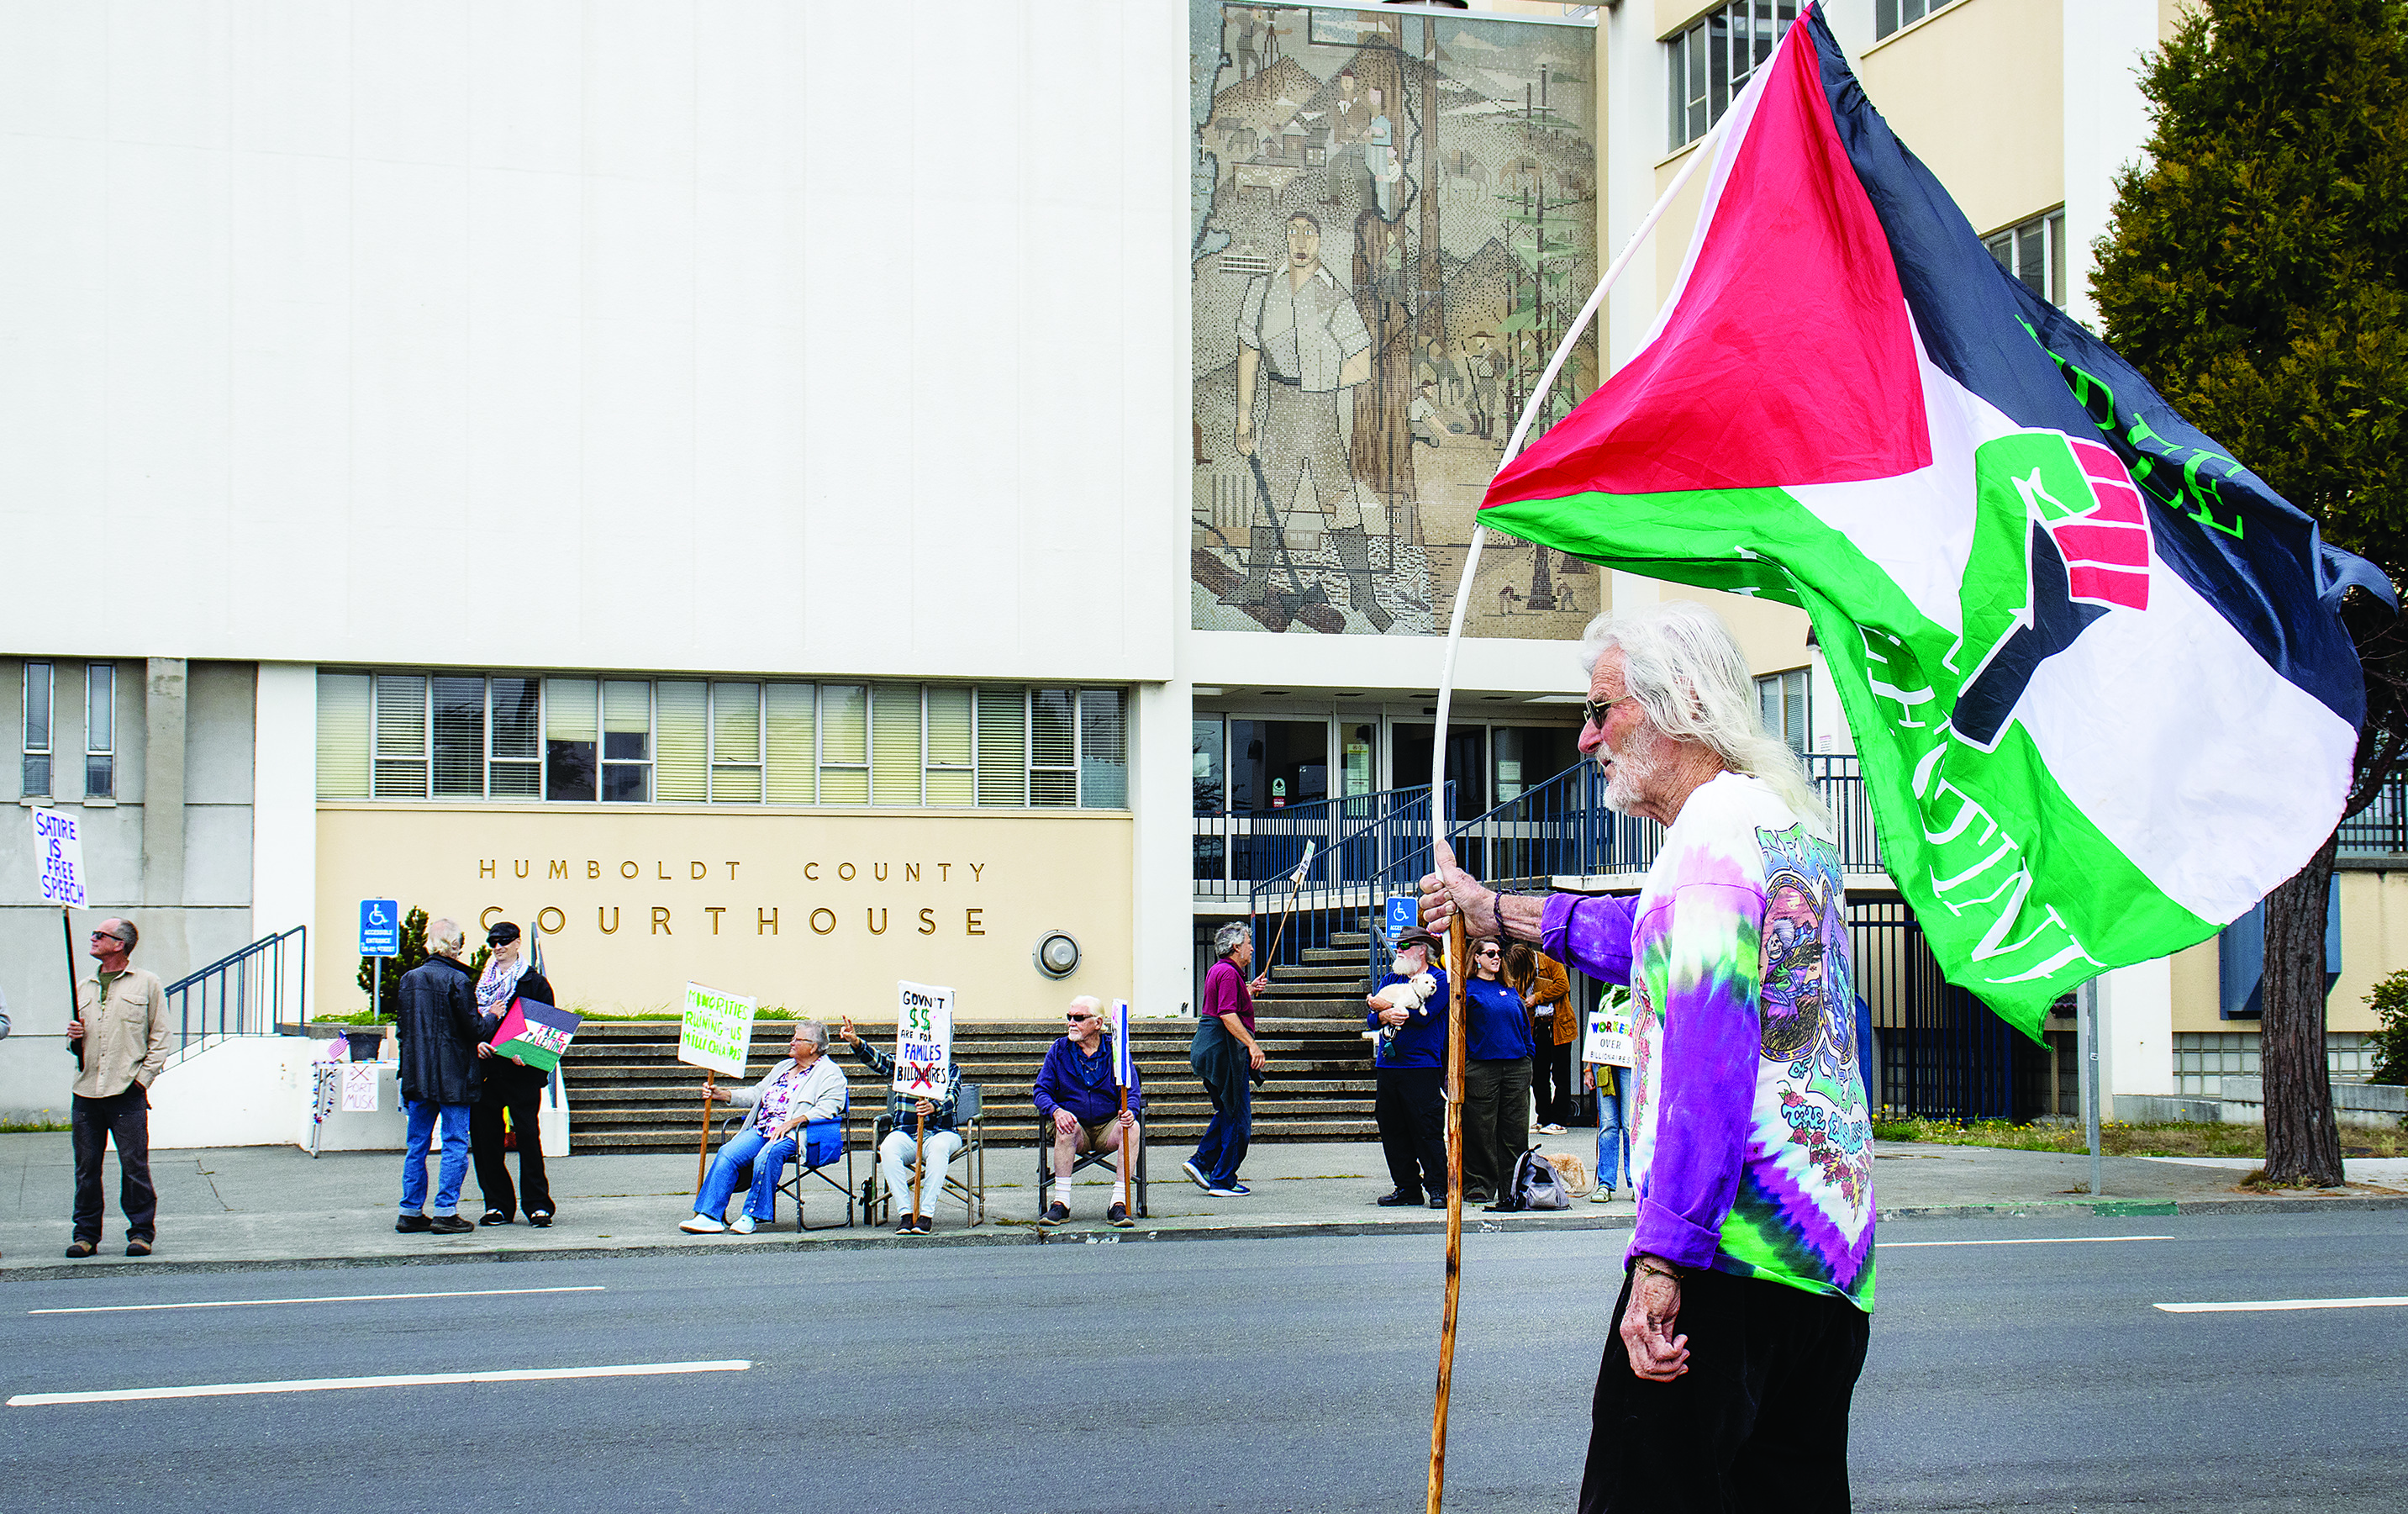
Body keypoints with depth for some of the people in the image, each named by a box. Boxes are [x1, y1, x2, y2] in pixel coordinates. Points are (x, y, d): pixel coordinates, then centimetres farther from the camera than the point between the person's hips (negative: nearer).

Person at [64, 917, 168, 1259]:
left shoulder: (146, 984, 5)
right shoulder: (84, 987, 19)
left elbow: (159, 1037, 3)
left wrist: (144, 1076, -6)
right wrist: (74, 1038, 3)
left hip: (127, 1092, -4)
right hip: (86, 1091, 5)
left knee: (134, 1165, -5)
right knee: (86, 1167, 5)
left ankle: (141, 1231, 3)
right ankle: (86, 1233, 13)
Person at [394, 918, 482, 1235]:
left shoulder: (409, 979, 6)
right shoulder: (458, 980, -12)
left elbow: (402, 1029, 11)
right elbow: (473, 1028, -13)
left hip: (416, 1075, 6)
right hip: (453, 1075, -6)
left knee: (416, 1145, 11)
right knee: (455, 1144, 0)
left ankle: (411, 1212, 13)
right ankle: (446, 1212, -3)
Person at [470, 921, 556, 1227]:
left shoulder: (535, 982, 2)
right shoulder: (482, 982, 17)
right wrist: (477, 1043, -5)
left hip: (521, 1071, -5)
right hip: (486, 1068, 5)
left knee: (528, 1135, -5)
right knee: (483, 1136, 3)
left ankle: (537, 1205, 0)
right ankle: (497, 1204, 11)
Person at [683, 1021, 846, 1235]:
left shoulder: (830, 1073, 3)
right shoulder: (783, 1067, 30)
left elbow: (826, 1109, -12)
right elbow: (756, 1094, 31)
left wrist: (791, 1123, -22)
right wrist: (722, 1095, 17)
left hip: (792, 1136, -7)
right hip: (761, 1129, 7)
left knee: (768, 1154, -38)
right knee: (727, 1153, -19)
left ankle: (752, 1216, -30)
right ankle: (709, 1216, -25)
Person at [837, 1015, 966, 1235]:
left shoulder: (951, 1069, 11)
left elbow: (952, 1098, -8)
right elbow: (876, 1060, -4)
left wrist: (933, 1107, -32)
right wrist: (856, 1042, -25)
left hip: (942, 1132, -1)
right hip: (906, 1133, 2)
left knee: (939, 1147, -37)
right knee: (888, 1147, -32)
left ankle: (926, 1214, -36)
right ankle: (906, 1213, -33)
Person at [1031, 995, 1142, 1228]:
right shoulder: (1059, 1050, 3)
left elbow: (1132, 1092, -1)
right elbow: (1042, 1091, 0)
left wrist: (1129, 1111, -26)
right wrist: (1056, 1111, -23)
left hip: (1108, 1129, 0)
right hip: (1076, 1127, 0)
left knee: (1132, 1128, -30)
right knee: (1066, 1127, -34)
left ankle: (1119, 1204, -33)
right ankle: (1061, 1203, -32)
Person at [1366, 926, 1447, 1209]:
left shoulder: (1439, 980, 0)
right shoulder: (1390, 979, 18)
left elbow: (1423, 1014, -15)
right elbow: (1372, 1018, 8)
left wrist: (1384, 1005, -6)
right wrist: (1386, 1016, -16)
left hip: (1422, 1067, -6)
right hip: (1388, 1065, 6)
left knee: (1427, 1130, -8)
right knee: (1392, 1130, 6)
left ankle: (1437, 1188, -2)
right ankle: (1407, 1188, 13)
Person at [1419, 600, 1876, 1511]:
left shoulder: (1716, 833, -11)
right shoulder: (1790, 826, 20)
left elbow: (1707, 1060, -23)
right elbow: (1667, 941, 38)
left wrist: (1661, 1260, -28)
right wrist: (1498, 913, 47)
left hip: (1735, 1248, -10)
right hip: (1832, 1261, 10)